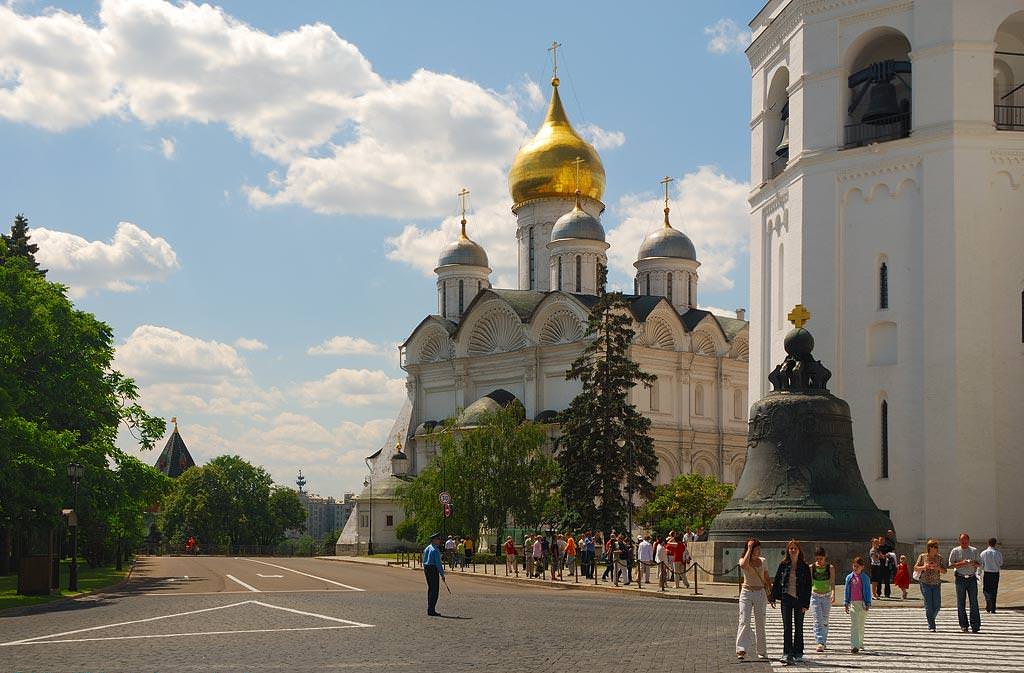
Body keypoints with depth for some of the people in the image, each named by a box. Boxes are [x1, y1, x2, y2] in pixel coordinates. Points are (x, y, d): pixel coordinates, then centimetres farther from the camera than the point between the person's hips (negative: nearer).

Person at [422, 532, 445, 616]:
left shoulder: (426, 548, 14)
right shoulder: (436, 550, -14)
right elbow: (438, 563, -18)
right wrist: (442, 574, -13)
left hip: (426, 569, 9)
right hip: (434, 570, -9)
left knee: (430, 589, 15)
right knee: (435, 590, -6)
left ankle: (429, 609, 18)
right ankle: (431, 610, -9)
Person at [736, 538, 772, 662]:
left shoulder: (762, 561, 8)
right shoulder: (743, 560, -3)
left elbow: (767, 579, 17)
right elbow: (744, 565, -30)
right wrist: (749, 549, -23)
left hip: (760, 594, 4)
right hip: (746, 593, -3)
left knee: (760, 623, 8)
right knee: (744, 621, -16)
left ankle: (762, 651, 17)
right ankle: (741, 650, -24)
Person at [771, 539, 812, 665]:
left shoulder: (804, 567, -1)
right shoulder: (783, 565, 3)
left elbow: (808, 586, -2)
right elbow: (776, 582, 8)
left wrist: (806, 604, -7)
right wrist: (773, 597, 2)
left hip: (799, 600, 0)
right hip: (786, 599, 0)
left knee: (798, 627, 10)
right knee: (787, 627, -6)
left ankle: (798, 652, 21)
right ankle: (787, 654, -10)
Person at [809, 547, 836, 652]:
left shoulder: (830, 568, -4)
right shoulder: (811, 568, -3)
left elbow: (832, 582, -10)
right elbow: (809, 583, 4)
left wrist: (833, 594, -24)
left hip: (827, 596, 0)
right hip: (815, 595, 0)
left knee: (825, 621, 7)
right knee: (817, 620, -11)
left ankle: (824, 641, 20)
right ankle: (820, 643, -17)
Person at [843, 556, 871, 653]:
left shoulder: (865, 578, 0)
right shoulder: (849, 577, 6)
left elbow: (868, 591, 1)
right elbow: (847, 591, 10)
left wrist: (868, 603, -5)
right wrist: (846, 603, 8)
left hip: (862, 603, -1)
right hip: (853, 603, 1)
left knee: (861, 625, 10)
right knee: (854, 625, -7)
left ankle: (860, 643, 25)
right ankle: (854, 646, -13)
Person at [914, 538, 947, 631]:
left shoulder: (939, 557, 5)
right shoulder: (922, 557, 0)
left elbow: (944, 571, 6)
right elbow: (915, 568, 4)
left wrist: (938, 568, -15)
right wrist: (923, 567, -15)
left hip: (936, 584, 3)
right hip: (925, 583, -3)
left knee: (937, 605, 2)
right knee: (928, 605, -6)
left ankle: (930, 619, 28)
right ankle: (931, 626, -1)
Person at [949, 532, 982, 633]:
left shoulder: (974, 550, 10)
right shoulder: (955, 551, 3)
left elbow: (979, 564, 12)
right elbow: (951, 565, -2)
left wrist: (974, 563, -11)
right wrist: (961, 563, -17)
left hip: (972, 578, 1)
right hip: (960, 579, -1)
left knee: (974, 602, -5)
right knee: (961, 603, 1)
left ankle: (975, 625, -5)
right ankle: (964, 625, 7)